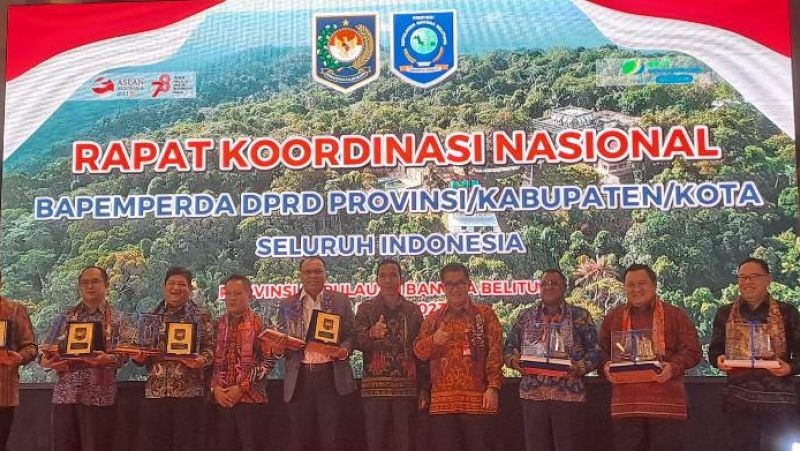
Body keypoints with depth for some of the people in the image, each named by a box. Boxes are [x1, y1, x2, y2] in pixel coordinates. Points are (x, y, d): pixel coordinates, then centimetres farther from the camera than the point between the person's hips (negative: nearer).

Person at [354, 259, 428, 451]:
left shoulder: (413, 310, 9)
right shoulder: (365, 308, 5)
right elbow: (358, 343, -6)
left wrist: (423, 387, 5)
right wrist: (371, 334, -27)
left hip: (406, 388, 1)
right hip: (375, 387, -1)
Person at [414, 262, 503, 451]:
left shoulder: (485, 314, 5)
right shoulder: (433, 318, 14)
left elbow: (495, 352, -1)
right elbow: (419, 351, 12)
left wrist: (493, 387, -11)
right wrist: (434, 340, -10)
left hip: (476, 399, -3)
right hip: (442, 400, 3)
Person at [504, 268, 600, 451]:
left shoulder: (580, 316, 4)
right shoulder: (525, 316, 10)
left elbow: (595, 351, 0)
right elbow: (509, 348, 12)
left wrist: (579, 367, -17)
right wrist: (514, 360, -9)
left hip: (569, 395, -2)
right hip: (533, 394, 2)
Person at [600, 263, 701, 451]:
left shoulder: (676, 315, 7)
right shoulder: (613, 317, 14)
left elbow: (692, 351, 2)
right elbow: (602, 351, 16)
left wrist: (673, 367, -16)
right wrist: (606, 366, -6)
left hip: (666, 403, -2)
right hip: (626, 404, 2)